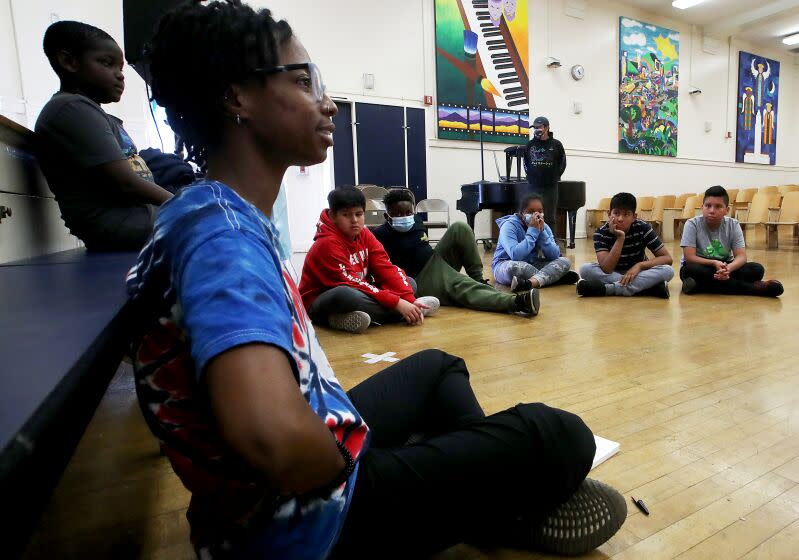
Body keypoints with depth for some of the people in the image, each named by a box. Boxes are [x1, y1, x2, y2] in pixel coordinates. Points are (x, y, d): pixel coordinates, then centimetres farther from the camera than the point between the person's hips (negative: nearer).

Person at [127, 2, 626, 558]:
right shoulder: (224, 232, -28)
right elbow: (275, 440, -45)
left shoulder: (224, 214, 4)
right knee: (560, 436, -8)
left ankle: (496, 487, 23)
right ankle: (503, 509, 22)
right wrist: (349, 460, -20)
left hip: (319, 457, 10)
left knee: (436, 365, 27)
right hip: (310, 515, -9)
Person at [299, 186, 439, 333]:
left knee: (409, 283, 1)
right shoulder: (327, 244, -19)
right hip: (321, 305, -7)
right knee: (345, 294, -41)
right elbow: (352, 283, -28)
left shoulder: (364, 234, 1)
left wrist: (410, 299, -23)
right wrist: (397, 303, -32)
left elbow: (387, 269, -8)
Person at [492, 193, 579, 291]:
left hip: (533, 265, 6)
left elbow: (555, 256, -9)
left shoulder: (544, 227, 2)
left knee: (565, 261, -15)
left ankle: (530, 283, -39)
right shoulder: (509, 225, -16)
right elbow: (515, 255, -31)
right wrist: (532, 231, -25)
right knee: (514, 266, -40)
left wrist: (542, 232, -18)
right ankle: (550, 277, -22)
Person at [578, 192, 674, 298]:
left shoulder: (643, 228, -15)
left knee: (668, 270, -28)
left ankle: (608, 288, -35)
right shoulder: (601, 233, -19)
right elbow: (606, 269, -30)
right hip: (612, 274, -1)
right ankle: (644, 286, -32)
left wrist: (639, 265, -30)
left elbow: (667, 258, -14)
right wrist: (620, 238, -36)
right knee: (585, 269, -30)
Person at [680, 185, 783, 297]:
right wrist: (714, 263, -34)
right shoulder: (692, 224, -12)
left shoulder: (733, 225, -4)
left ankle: (701, 285, -30)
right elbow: (689, 257, -19)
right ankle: (752, 287, -28)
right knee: (689, 269, -36)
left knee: (757, 269, -19)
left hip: (724, 268, 3)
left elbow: (741, 256, -11)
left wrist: (728, 268, -33)